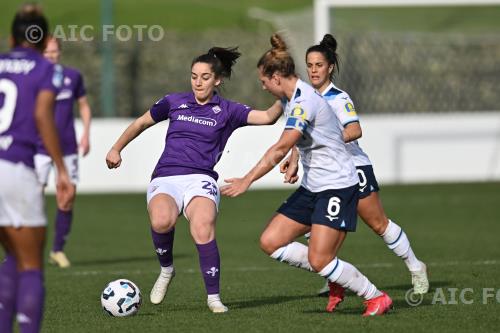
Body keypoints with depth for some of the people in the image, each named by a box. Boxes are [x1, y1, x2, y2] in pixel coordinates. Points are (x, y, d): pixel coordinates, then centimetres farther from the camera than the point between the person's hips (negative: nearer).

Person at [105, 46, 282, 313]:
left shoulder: (227, 111, 10)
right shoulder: (174, 102, 16)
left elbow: (267, 117, -2)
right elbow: (141, 123, 30)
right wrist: (116, 149, 30)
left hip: (200, 179, -1)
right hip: (165, 179, 1)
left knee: (203, 228, -32)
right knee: (161, 221, -33)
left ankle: (213, 296, -17)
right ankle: (166, 270, -3)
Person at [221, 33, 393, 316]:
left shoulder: (304, 101, -21)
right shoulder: (292, 99, 10)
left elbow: (281, 149, -28)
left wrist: (247, 181, -28)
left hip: (338, 185, -10)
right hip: (312, 187, 10)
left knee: (319, 260, -15)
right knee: (271, 242, 0)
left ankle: (377, 298, 3)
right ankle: (336, 275, 12)